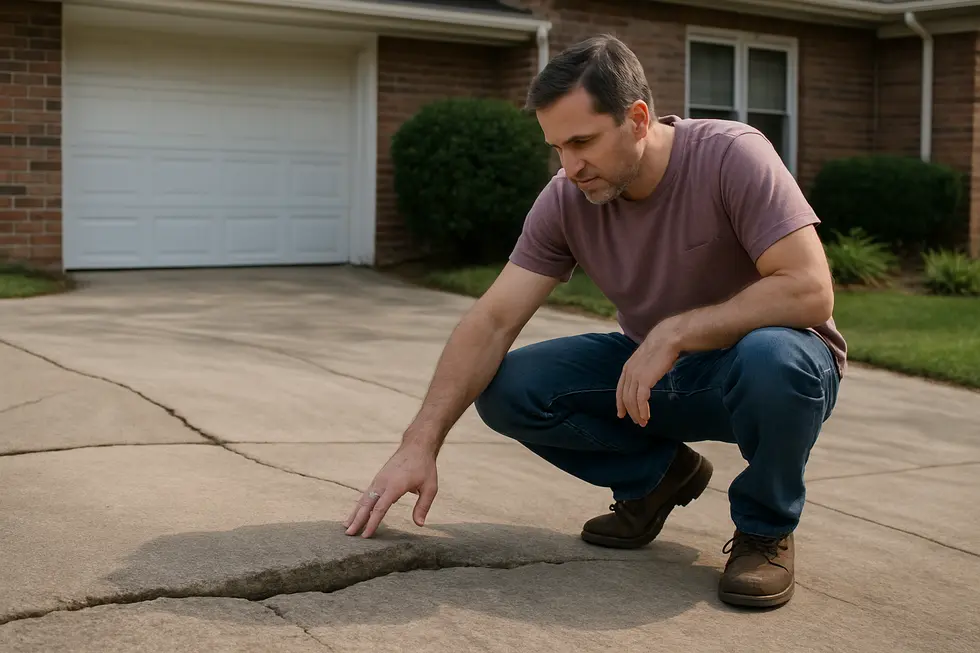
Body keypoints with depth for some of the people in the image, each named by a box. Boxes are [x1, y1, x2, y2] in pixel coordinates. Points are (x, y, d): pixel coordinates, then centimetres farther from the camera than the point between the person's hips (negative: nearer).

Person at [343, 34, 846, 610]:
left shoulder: (731, 156, -23)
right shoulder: (566, 200, -11)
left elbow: (810, 292, -30)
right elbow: (493, 322, -15)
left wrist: (674, 332, -33)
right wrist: (421, 443, -25)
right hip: (652, 371, 4)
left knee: (773, 358, -40)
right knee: (507, 388, -15)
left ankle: (766, 528, -9)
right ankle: (660, 475, 9)